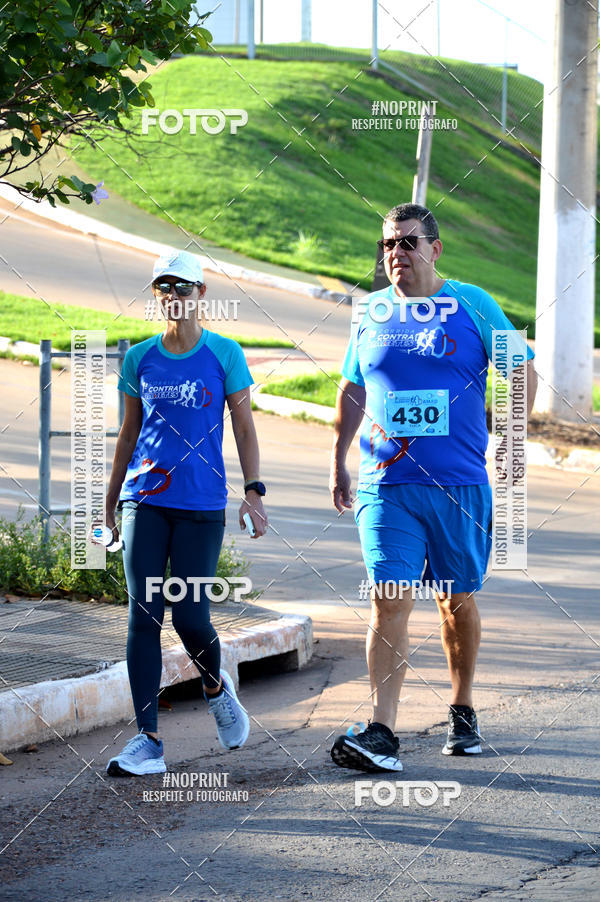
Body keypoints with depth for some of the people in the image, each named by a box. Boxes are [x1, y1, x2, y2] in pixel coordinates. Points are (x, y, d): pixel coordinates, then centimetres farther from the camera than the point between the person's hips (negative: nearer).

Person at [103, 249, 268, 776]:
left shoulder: (225, 355, 3)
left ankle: (217, 689, 28)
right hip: (146, 500, 2)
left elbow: (244, 428, 4)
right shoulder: (140, 358, 10)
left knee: (190, 618, -6)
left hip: (202, 503, -2)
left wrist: (254, 491, -7)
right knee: (144, 615, -7)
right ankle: (148, 741, -7)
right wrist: (111, 496, 18)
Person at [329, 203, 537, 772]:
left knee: (457, 600, 10)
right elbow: (351, 390, 21)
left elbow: (523, 374, 8)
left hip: (459, 484, -1)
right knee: (389, 600, -10)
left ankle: (462, 713, 29)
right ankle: (381, 733, -15)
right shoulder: (370, 313, 10)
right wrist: (338, 463, 19)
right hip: (385, 486, 1)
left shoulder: (472, 305, 1)